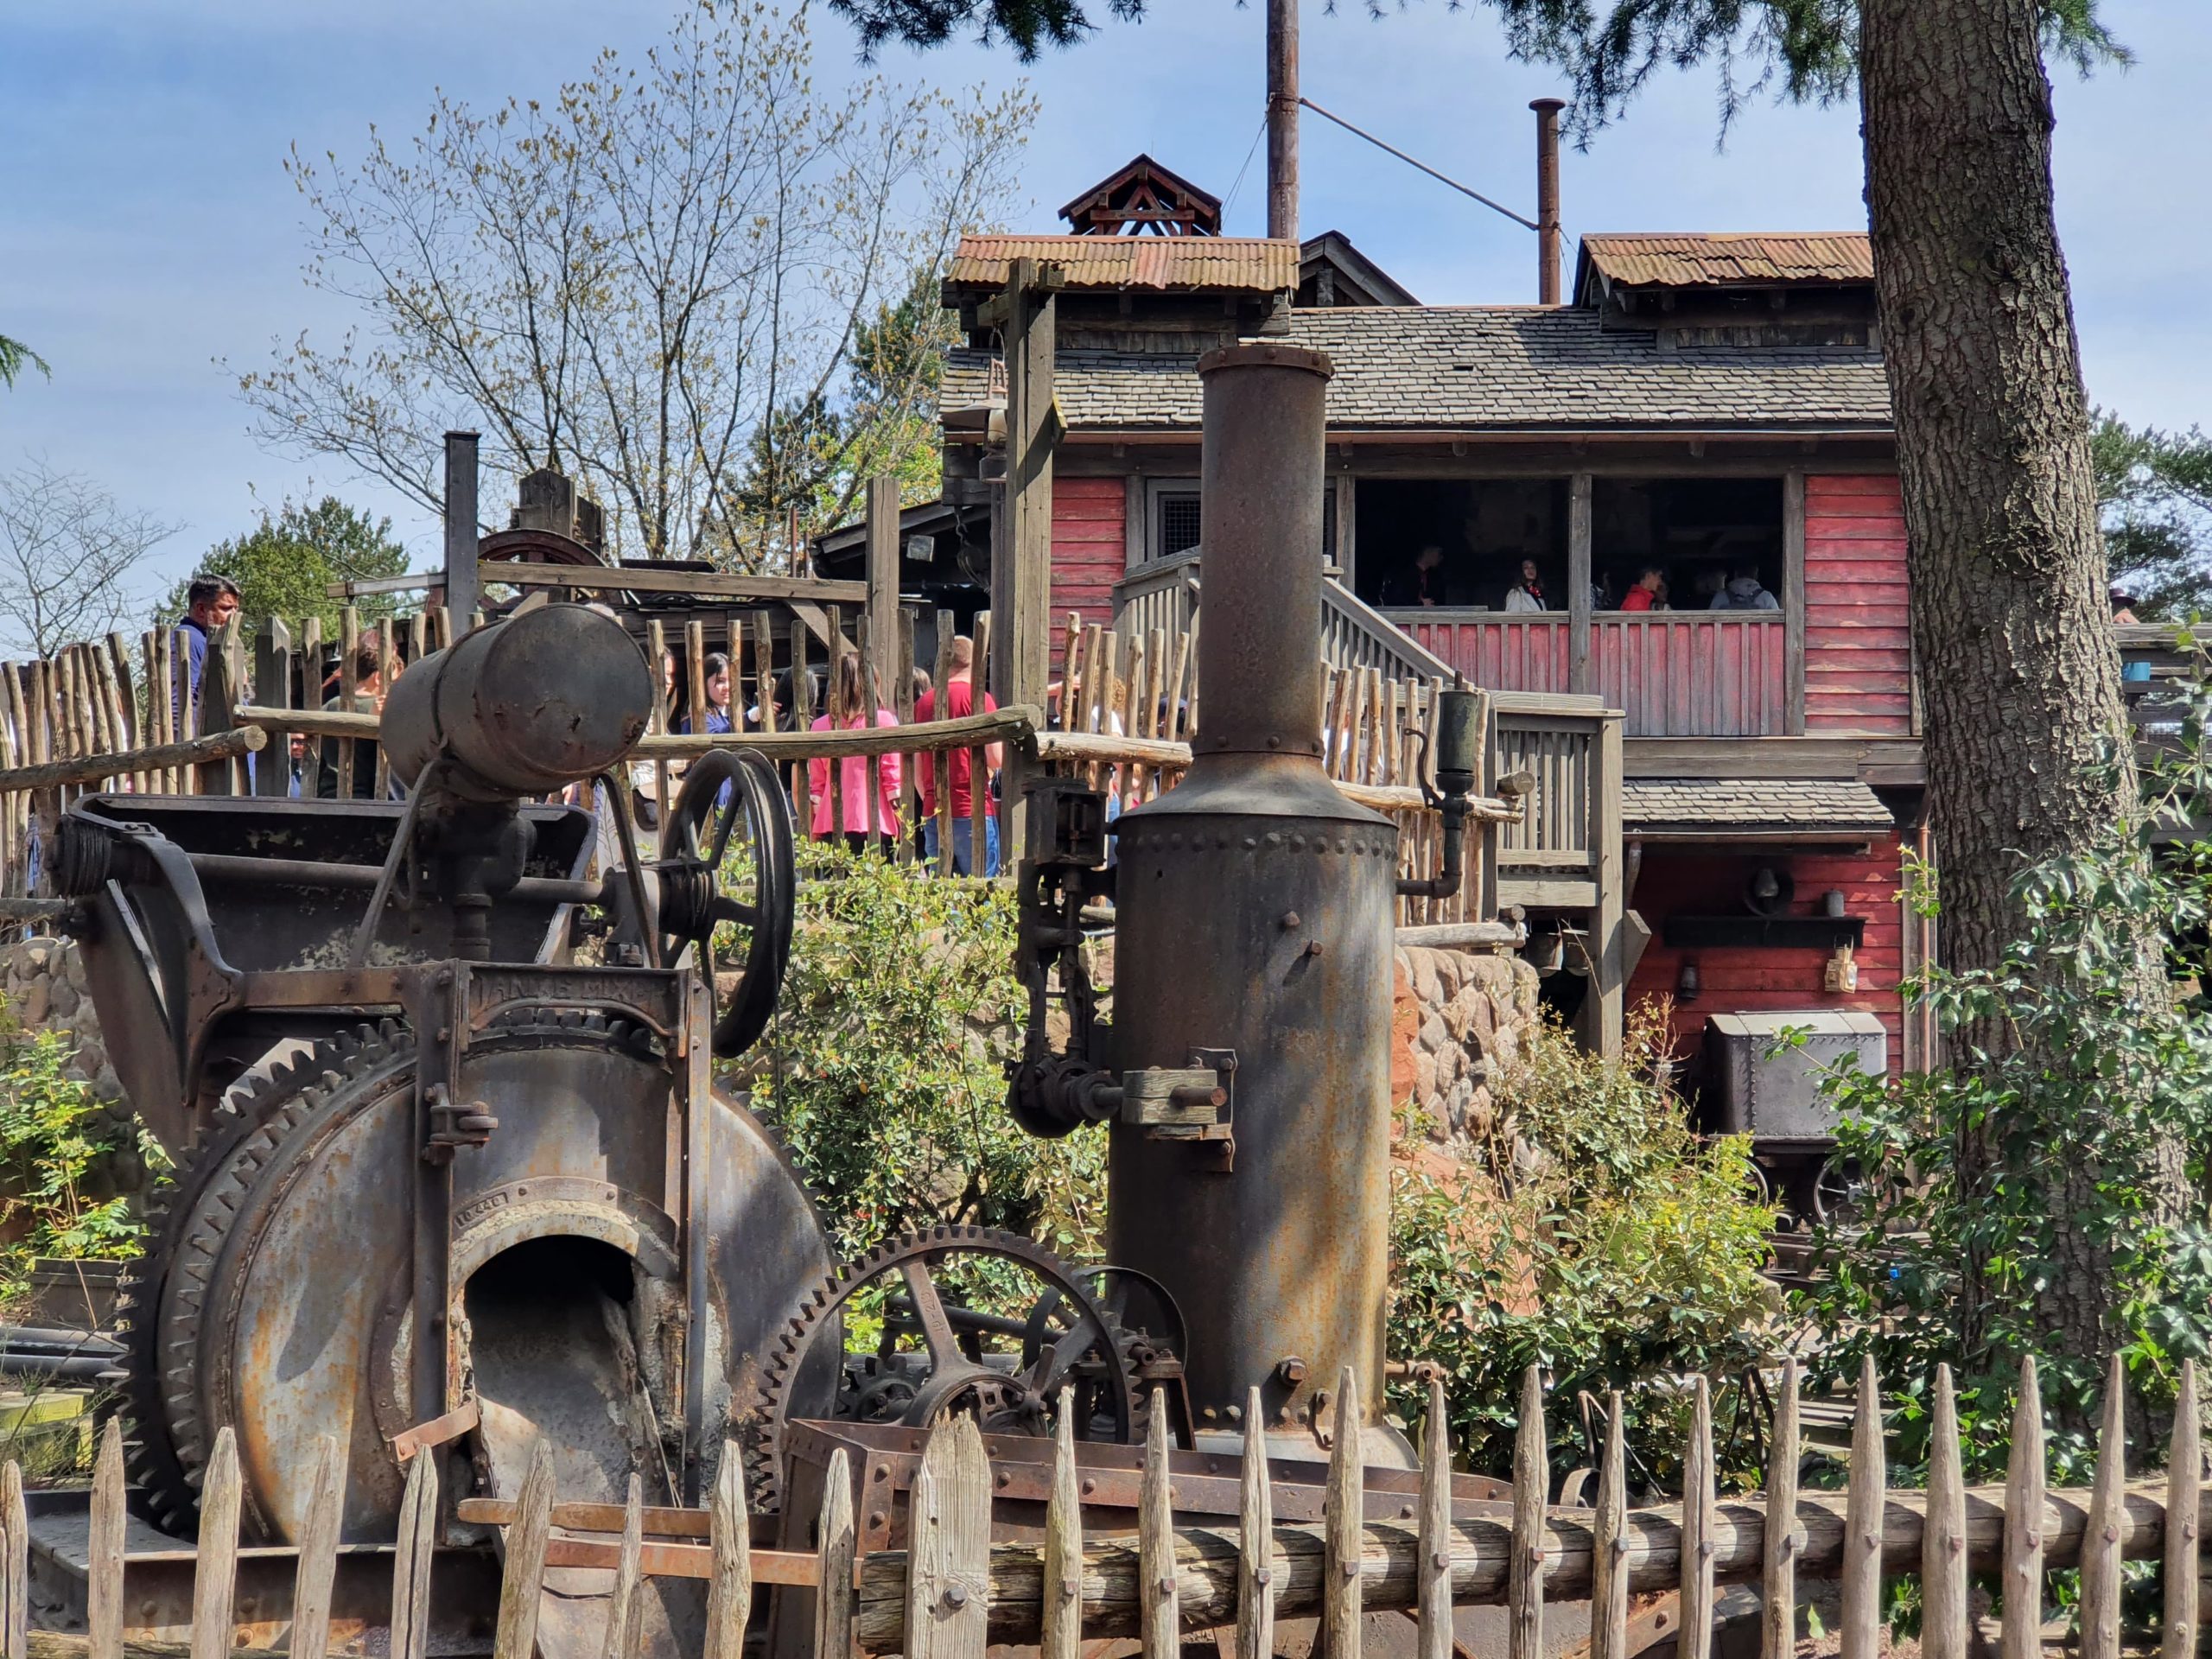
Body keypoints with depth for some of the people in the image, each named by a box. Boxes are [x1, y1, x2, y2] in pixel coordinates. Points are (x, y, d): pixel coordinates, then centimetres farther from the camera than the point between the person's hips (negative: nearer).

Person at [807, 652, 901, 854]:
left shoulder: (820, 725, 8)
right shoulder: (883, 720, -1)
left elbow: (816, 786, 12)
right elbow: (893, 778, -1)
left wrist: (814, 831, 17)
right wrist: (903, 826, 5)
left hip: (831, 826, 3)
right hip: (874, 824, -3)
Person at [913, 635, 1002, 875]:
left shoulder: (923, 702, 10)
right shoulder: (978, 697, -5)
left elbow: (915, 764, 12)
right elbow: (995, 759, -10)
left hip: (932, 813, 5)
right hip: (972, 811, -5)